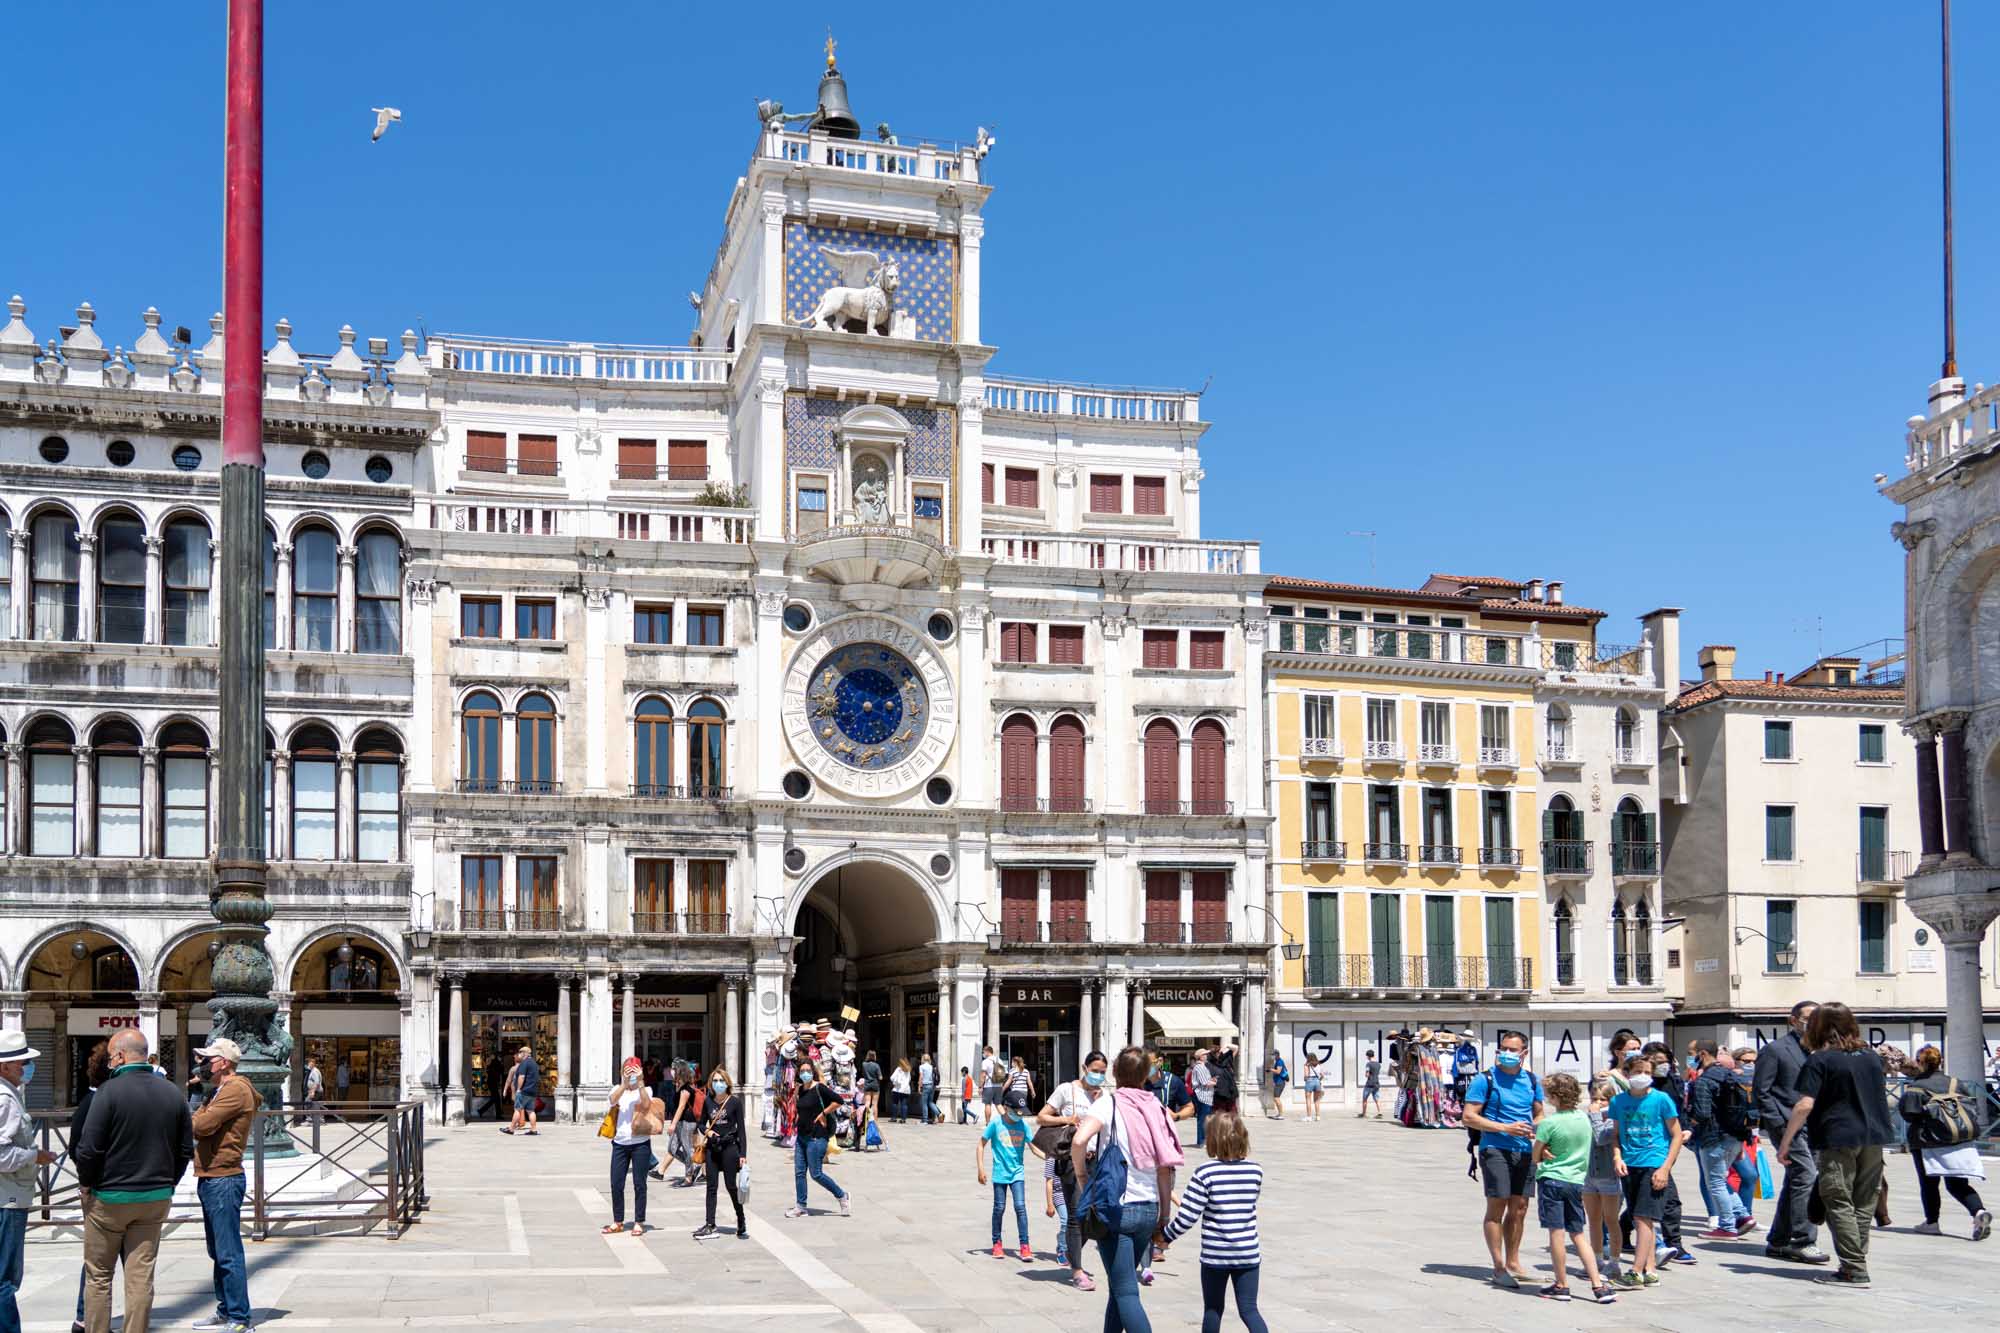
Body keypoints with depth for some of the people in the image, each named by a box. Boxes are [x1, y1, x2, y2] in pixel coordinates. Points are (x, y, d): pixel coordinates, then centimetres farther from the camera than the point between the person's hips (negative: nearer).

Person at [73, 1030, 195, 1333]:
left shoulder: (109, 1092, -13)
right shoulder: (173, 1094, 3)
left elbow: (87, 1149, -15)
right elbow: (185, 1150, 8)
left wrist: (87, 1183, 0)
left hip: (109, 1198, -4)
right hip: (156, 1200, 4)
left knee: (98, 1276, 9)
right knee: (141, 1278, 7)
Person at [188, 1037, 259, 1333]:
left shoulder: (235, 1089, -13)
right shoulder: (221, 1090, 20)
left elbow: (202, 1125, -21)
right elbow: (200, 1124, 12)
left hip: (223, 1180, -11)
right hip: (211, 1179, 11)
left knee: (228, 1253, -9)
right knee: (217, 1252, 17)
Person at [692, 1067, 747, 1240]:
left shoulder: (735, 1102, -5)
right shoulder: (708, 1101, 5)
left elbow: (741, 1128, -4)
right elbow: (702, 1123, 16)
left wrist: (742, 1154, -8)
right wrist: (706, 1131, -8)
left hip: (729, 1147, -4)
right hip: (712, 1148, 4)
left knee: (731, 1186, 1)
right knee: (711, 1186, 4)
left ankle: (742, 1224, 13)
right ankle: (710, 1225, 7)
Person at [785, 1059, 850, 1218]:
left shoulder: (819, 1088, -12)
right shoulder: (801, 1090, 10)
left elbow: (838, 1101, -17)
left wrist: (823, 1113, -13)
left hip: (817, 1137, -8)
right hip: (801, 1136, 8)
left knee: (816, 1174, -5)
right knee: (799, 1172, 6)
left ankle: (841, 1195, 11)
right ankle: (800, 1207, 13)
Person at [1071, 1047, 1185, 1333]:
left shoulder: (1108, 1105, -7)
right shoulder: (1156, 1108, 7)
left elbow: (1079, 1140, -26)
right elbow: (1166, 1169, 7)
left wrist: (1081, 1173, -7)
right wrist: (1163, 1216, 14)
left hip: (1116, 1209, -5)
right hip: (1148, 1210, 5)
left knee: (1126, 1293, -5)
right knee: (1119, 1285, 21)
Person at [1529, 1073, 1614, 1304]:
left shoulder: (1549, 1123, -14)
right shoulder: (1584, 1118, 3)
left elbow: (1536, 1156, -7)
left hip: (1552, 1180, -6)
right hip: (1576, 1180, 6)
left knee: (1556, 1233, 2)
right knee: (1579, 1235, 10)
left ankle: (1561, 1286, 8)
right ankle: (1599, 1286, 4)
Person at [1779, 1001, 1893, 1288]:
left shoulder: (1820, 1059, -8)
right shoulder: (1872, 1057, 11)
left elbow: (1805, 1105, -14)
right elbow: (1883, 1099, 21)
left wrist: (1785, 1143, -9)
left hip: (1838, 1139, -6)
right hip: (1873, 1138, 6)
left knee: (1839, 1205, -1)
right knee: (1863, 1205, 12)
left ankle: (1854, 1270, -5)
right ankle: (1856, 1262, 15)